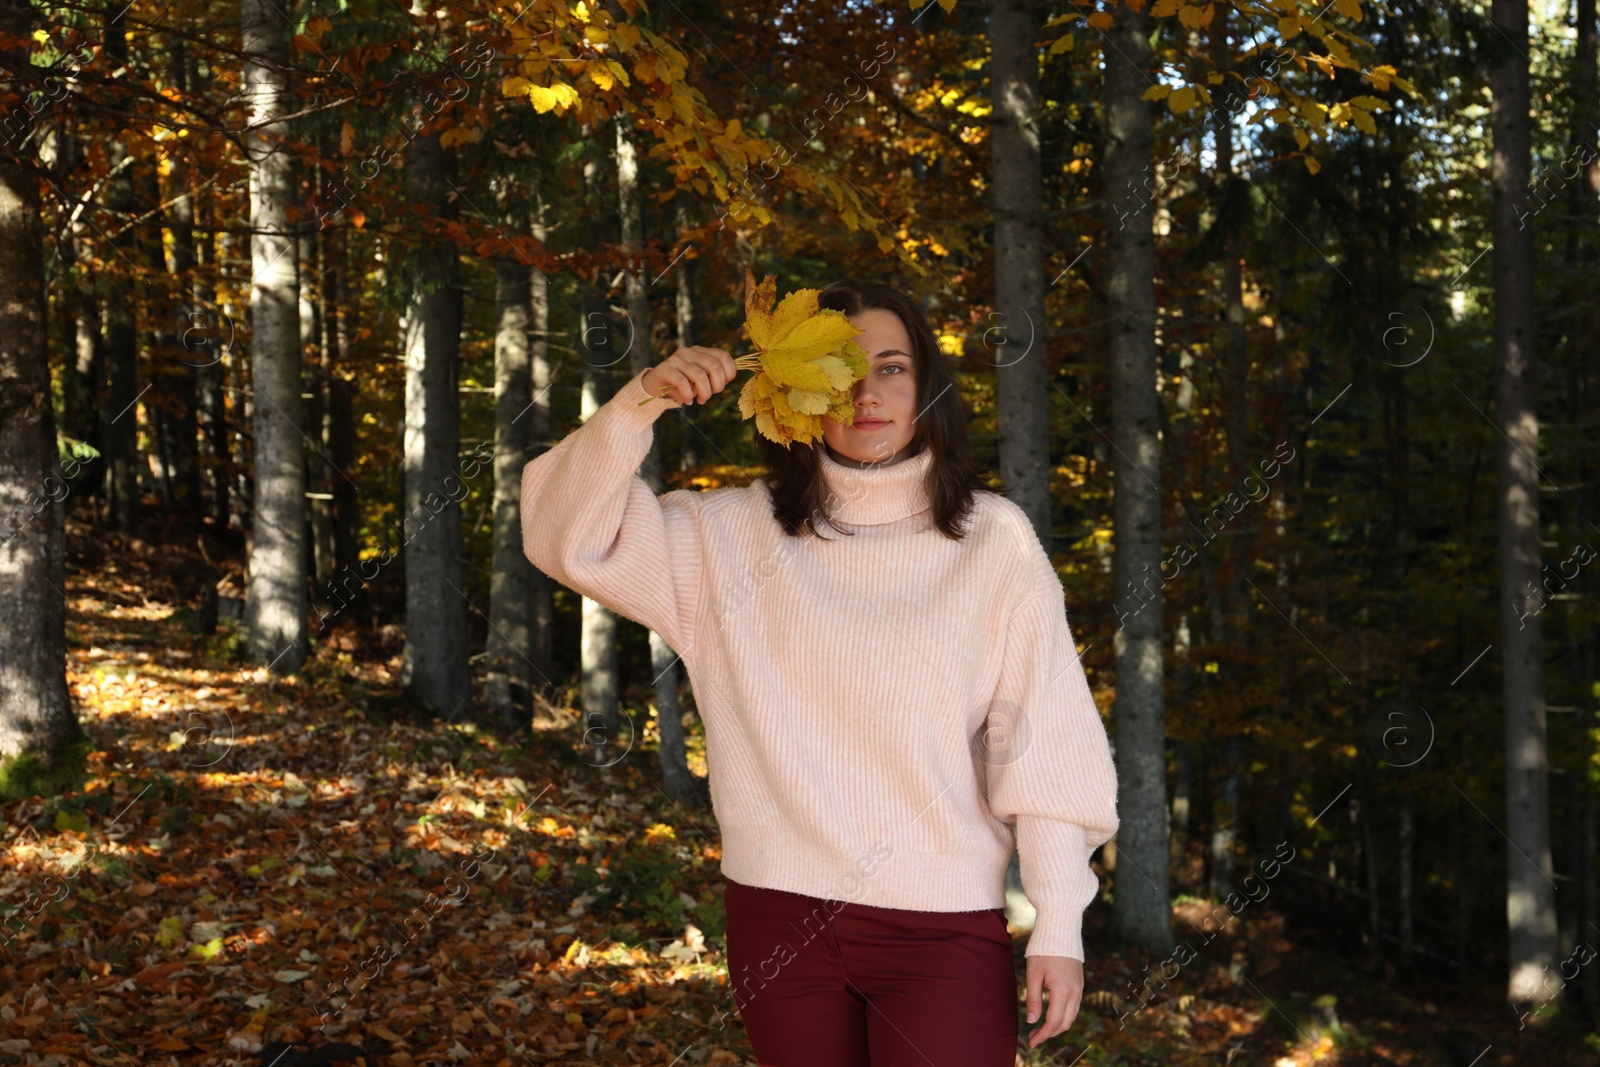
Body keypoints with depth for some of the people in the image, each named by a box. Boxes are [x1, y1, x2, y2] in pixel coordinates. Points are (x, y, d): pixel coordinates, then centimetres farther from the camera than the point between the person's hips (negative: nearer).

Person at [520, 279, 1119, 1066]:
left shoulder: (993, 541, -1)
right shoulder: (733, 537, 4)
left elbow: (1044, 746, -1)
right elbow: (570, 540, -3)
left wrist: (1059, 928, -4)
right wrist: (639, 403, -16)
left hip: (943, 925, -2)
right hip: (778, 919, 2)